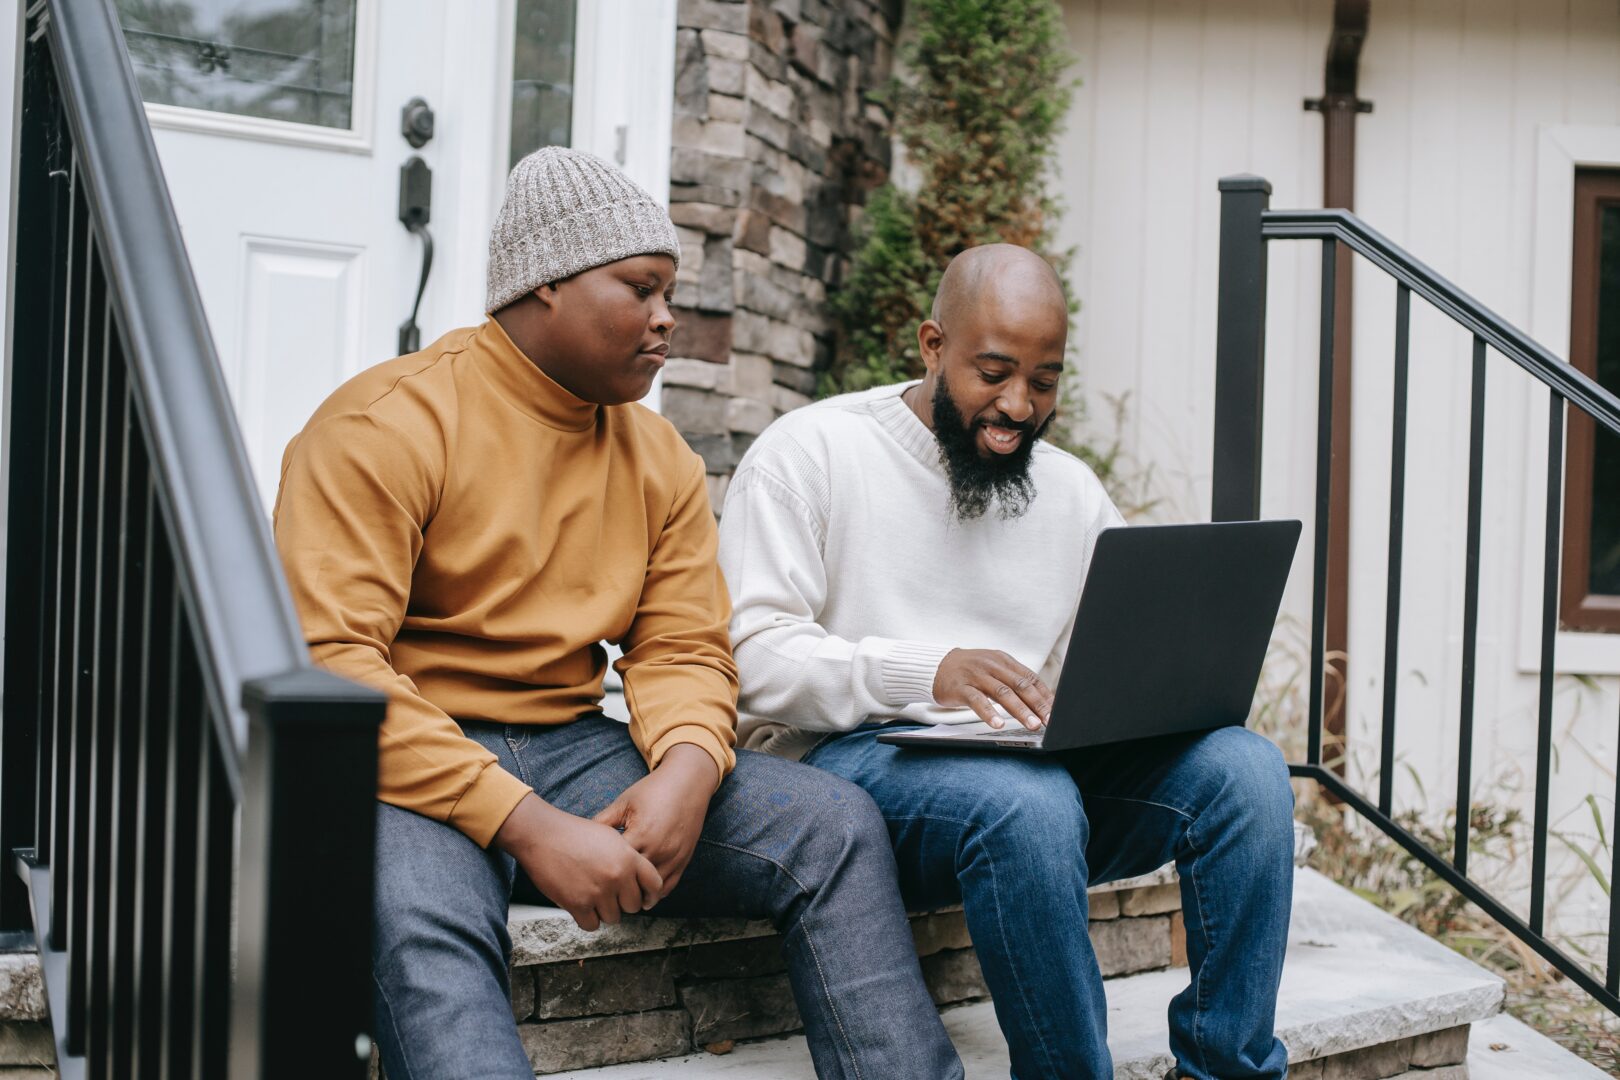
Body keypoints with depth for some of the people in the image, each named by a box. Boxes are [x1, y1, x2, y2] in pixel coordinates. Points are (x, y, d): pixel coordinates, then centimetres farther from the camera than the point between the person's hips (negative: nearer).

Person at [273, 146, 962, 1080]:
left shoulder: (661, 458, 12)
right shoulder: (387, 425, -10)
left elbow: (684, 648, 10)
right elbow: (329, 663, -18)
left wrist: (687, 769, -16)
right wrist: (528, 826, -26)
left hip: (573, 751, 6)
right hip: (414, 769, -6)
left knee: (835, 823, -10)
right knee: (418, 915, -39)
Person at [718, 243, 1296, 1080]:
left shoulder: (1074, 493, 19)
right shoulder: (809, 453, 0)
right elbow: (752, 654, -10)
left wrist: (1155, 687, -7)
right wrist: (925, 673, -26)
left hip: (1039, 768, 6)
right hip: (851, 757, -5)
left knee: (1245, 768, -20)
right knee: (1028, 802, -38)